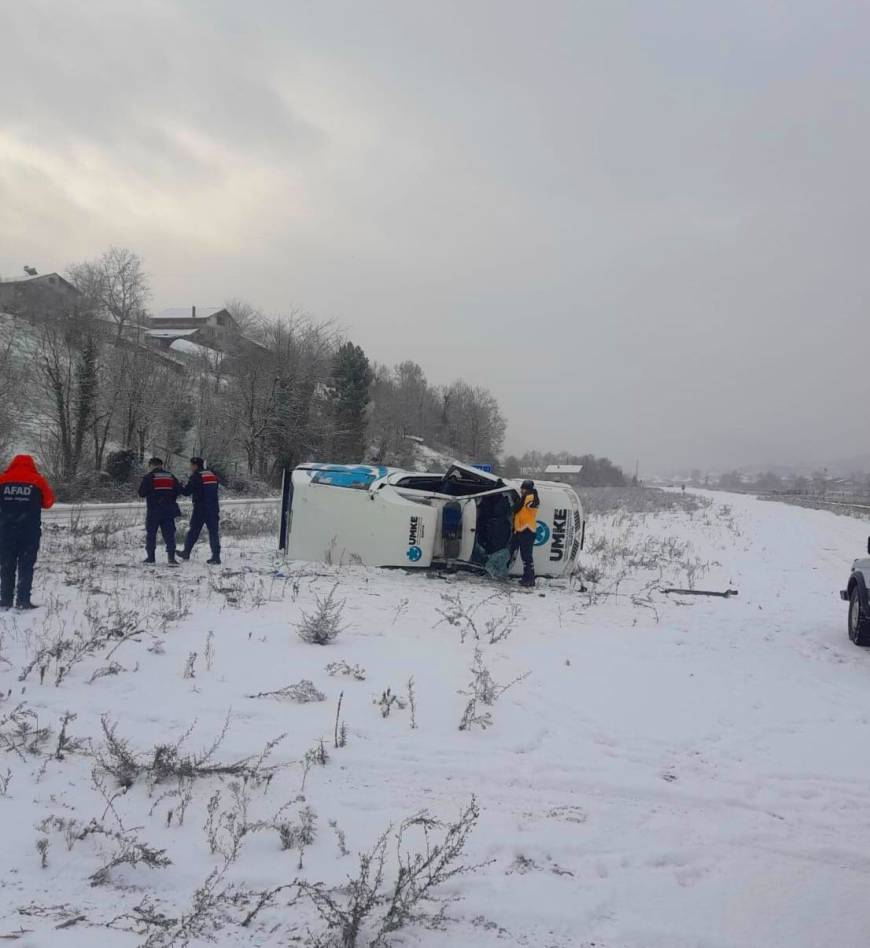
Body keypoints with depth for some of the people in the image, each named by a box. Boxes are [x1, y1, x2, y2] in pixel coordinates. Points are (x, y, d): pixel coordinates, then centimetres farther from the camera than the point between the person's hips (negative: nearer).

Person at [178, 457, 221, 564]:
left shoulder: (195, 476, -9)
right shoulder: (212, 474, 10)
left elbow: (187, 492, -8)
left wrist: (180, 488, 11)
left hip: (200, 508, -4)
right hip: (214, 508, 4)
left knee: (193, 531, 10)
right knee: (214, 532, 2)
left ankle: (186, 553, 21)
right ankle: (216, 557, -4)